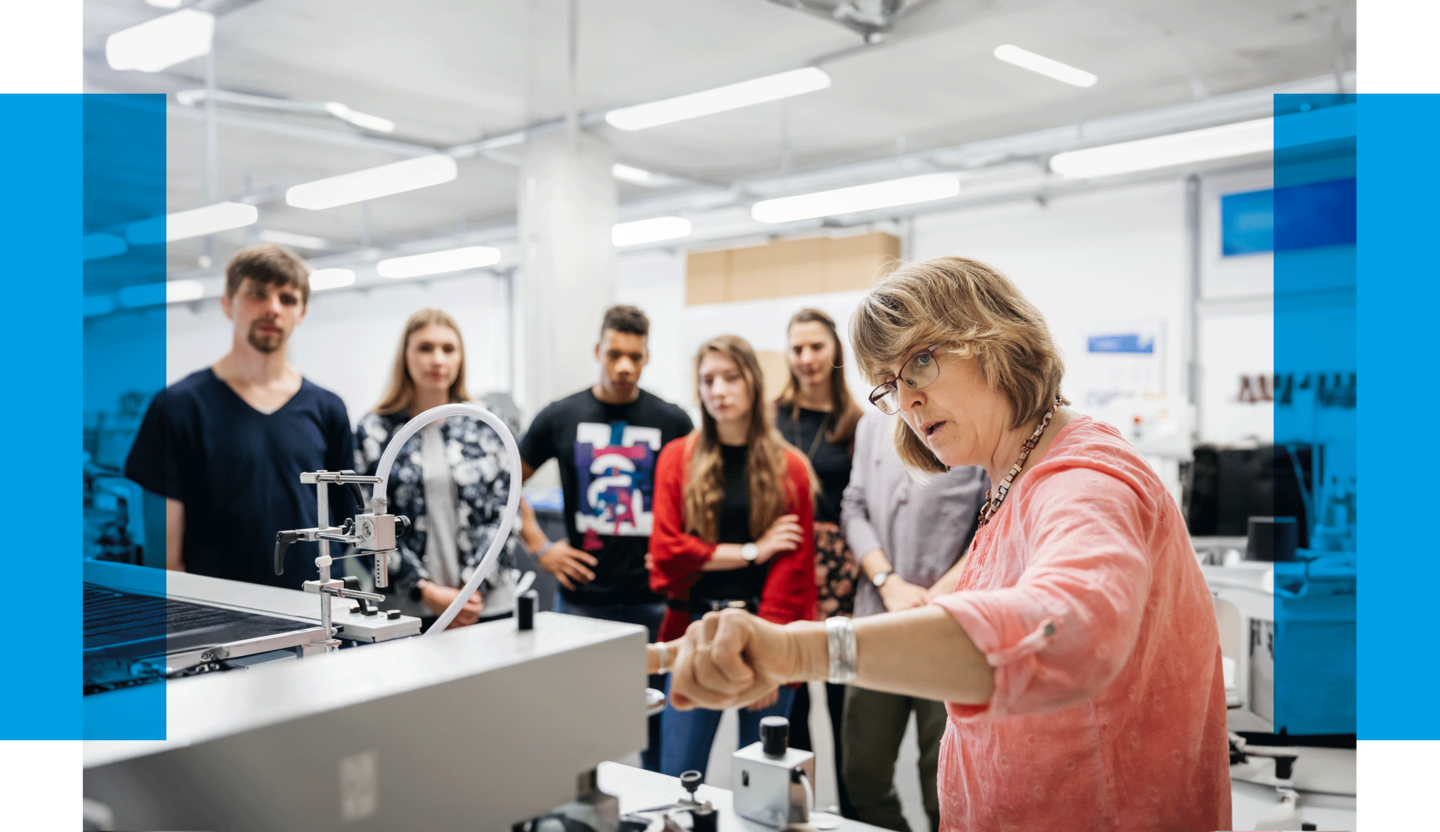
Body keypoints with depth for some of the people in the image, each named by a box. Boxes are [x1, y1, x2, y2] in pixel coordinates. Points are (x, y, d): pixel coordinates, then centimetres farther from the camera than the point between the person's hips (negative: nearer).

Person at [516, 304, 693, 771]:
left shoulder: (671, 422, 2)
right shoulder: (561, 417, 3)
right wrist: (540, 547, 2)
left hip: (653, 598, 0)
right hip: (581, 596, 1)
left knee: (658, 721, 8)